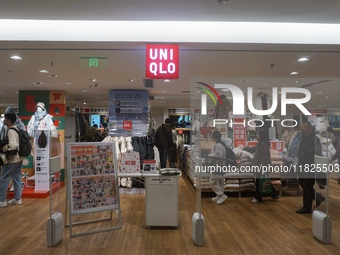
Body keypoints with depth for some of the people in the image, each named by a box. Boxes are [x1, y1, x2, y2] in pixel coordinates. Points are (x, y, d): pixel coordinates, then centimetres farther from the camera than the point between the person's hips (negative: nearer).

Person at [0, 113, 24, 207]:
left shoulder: (10, 131, -19)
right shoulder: (16, 129, 9)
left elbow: (13, 145, -32)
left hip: (12, 159, -9)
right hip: (18, 158, 9)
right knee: (17, 178, 13)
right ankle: (17, 199, 19)